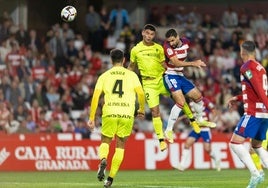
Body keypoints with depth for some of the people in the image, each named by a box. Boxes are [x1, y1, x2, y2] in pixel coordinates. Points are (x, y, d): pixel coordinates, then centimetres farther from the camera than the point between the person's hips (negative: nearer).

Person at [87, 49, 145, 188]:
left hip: (109, 113, 0)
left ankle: (103, 160, -16)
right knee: (120, 146, 13)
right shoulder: (131, 75, 9)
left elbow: (95, 96, 2)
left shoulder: (104, 76, 10)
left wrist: (91, 118, 5)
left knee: (105, 141, 18)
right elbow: (141, 94, -1)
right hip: (127, 114, 0)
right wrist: (142, 110, 15)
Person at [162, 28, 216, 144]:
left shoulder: (185, 43, -1)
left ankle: (200, 120, 42)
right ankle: (169, 130, -18)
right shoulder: (167, 46, -21)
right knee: (181, 102, -23)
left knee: (198, 96, 15)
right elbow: (176, 63, -31)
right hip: (170, 76, -7)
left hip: (180, 76, 7)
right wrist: (193, 63, -36)